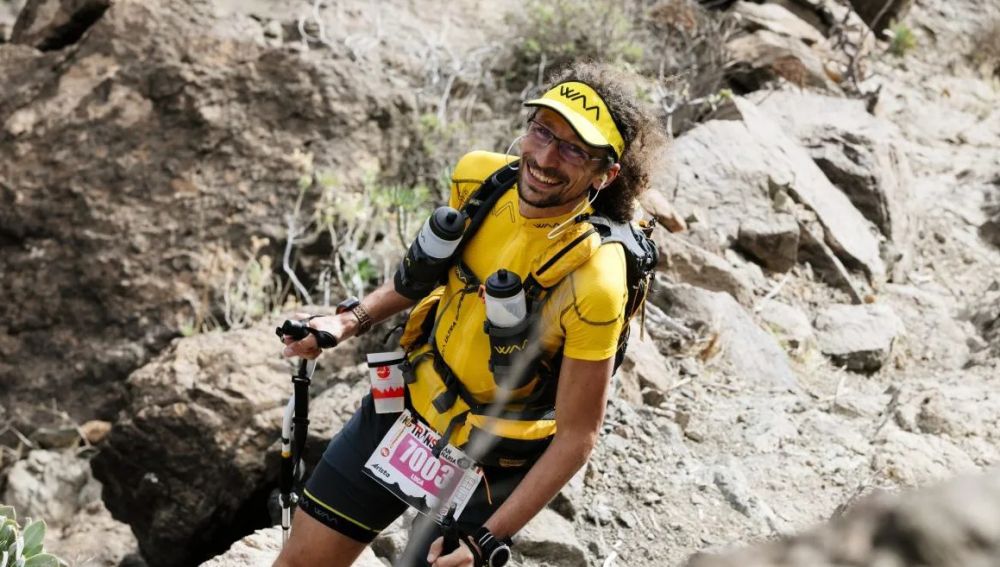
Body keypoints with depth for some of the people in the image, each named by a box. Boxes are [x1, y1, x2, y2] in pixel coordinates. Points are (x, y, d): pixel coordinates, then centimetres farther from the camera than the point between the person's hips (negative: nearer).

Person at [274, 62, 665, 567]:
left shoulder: (593, 281, -30)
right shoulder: (479, 176, -13)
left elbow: (576, 435, -22)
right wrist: (353, 320, -1)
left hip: (488, 457, -5)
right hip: (409, 402, 5)